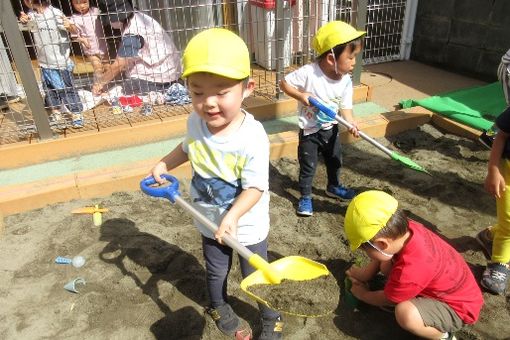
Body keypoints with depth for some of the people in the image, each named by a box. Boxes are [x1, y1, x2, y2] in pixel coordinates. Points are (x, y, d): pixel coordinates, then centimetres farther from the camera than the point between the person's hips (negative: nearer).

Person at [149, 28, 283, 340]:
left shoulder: (252, 137, -32)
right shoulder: (195, 122, -14)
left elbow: (255, 188, -29)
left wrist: (233, 215, -44)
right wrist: (163, 165, 5)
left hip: (247, 227, -4)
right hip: (210, 223, 5)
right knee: (216, 272, 28)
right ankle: (219, 306, 60)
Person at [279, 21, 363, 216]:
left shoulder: (346, 81, -10)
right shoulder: (308, 73, -26)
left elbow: (345, 106, -4)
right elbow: (284, 83, -16)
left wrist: (351, 123, -22)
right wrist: (301, 95, -31)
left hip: (330, 128, 6)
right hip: (309, 131, -5)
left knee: (335, 160, 22)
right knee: (308, 166, 5)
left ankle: (333, 187, 49)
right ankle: (305, 196, 26)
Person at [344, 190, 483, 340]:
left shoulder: (409, 271, -39)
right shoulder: (406, 228, -22)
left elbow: (385, 299, -14)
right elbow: (382, 257, 4)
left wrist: (361, 293, 4)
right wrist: (364, 275, 5)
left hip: (458, 307, -7)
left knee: (406, 313, -33)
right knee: (386, 266, 0)